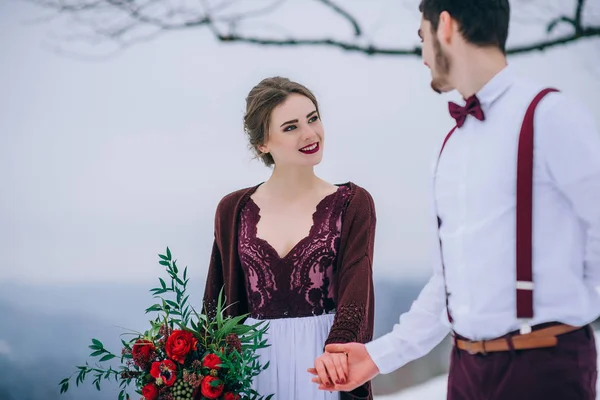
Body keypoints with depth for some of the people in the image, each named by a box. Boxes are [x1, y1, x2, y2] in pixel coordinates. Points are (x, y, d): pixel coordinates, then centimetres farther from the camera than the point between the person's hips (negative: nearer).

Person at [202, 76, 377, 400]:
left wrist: (335, 351, -31)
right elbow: (217, 302, 8)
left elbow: (355, 294, -14)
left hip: (323, 358, -2)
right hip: (255, 360, 2)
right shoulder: (233, 210, 3)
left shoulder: (353, 203, -4)